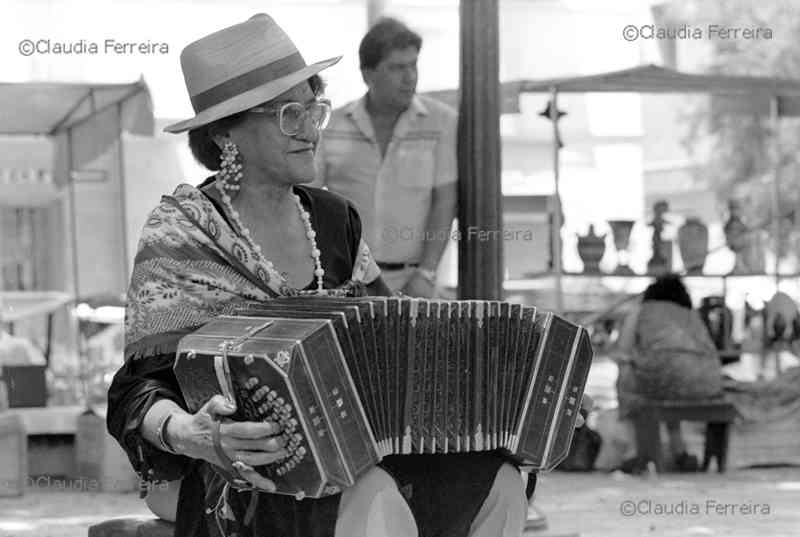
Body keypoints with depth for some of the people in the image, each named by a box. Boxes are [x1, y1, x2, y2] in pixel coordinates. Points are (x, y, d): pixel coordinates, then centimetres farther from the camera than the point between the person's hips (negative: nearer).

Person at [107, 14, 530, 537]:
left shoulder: (334, 219, 12)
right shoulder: (179, 238, -6)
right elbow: (139, 394, -12)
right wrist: (188, 434, -35)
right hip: (237, 475, -6)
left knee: (495, 482, -21)